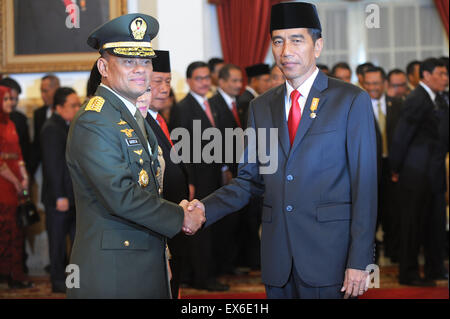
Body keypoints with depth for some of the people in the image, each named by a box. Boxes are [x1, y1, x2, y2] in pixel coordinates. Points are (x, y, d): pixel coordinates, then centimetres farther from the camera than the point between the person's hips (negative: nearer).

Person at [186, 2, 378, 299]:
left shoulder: (352, 101, -2)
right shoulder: (261, 107, 13)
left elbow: (365, 185, -6)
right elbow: (250, 179, 13)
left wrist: (359, 262, -11)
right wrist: (206, 208, -5)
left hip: (328, 253, -4)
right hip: (277, 258, 4)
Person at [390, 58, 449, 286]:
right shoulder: (417, 100, -17)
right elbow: (400, 136, -16)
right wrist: (396, 170, -10)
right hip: (417, 173, -9)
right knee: (414, 224, -1)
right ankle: (408, 273, 7)